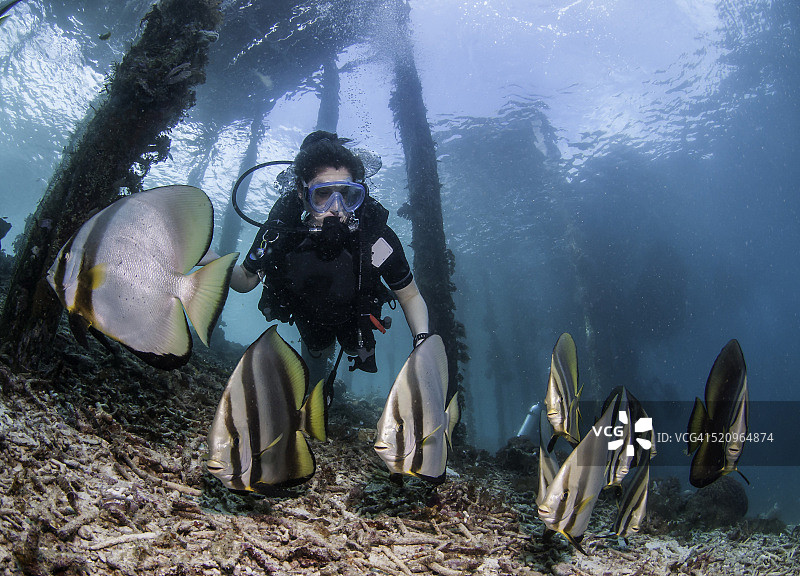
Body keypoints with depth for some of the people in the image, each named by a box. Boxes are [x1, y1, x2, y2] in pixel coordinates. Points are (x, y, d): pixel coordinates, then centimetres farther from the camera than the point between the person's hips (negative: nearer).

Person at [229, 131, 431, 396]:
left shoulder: (375, 235, -41)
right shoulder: (280, 227, -36)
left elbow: (410, 295, -26)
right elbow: (246, 279, -18)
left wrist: (422, 339, -45)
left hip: (355, 321, -1)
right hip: (309, 322, 1)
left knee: (359, 353, 32)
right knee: (313, 380, 29)